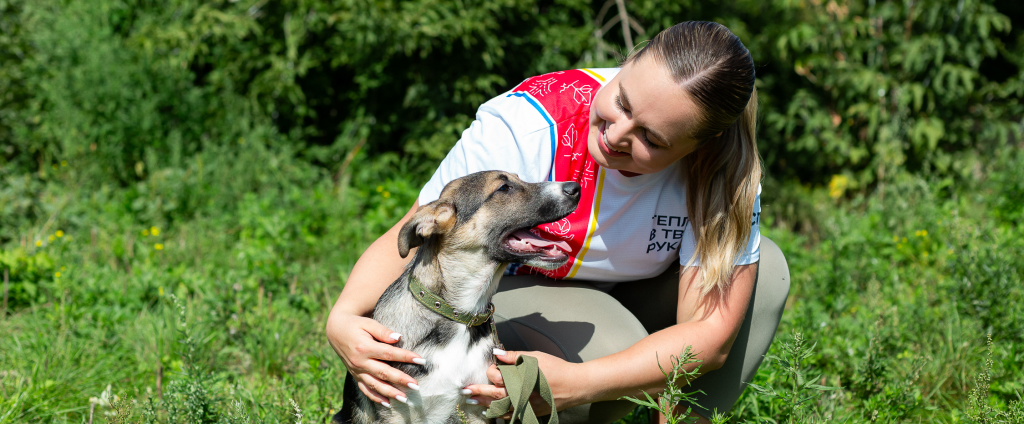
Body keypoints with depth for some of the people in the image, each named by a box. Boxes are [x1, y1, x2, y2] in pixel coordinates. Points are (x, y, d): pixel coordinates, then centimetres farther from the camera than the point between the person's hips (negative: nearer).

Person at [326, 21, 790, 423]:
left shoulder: (723, 169, -27)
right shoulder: (525, 127, -33)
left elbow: (709, 333, -30)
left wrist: (577, 383, -45)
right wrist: (343, 318, -45)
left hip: (625, 303, 4)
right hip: (510, 289, -3)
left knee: (762, 271, -22)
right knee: (621, 351, -35)